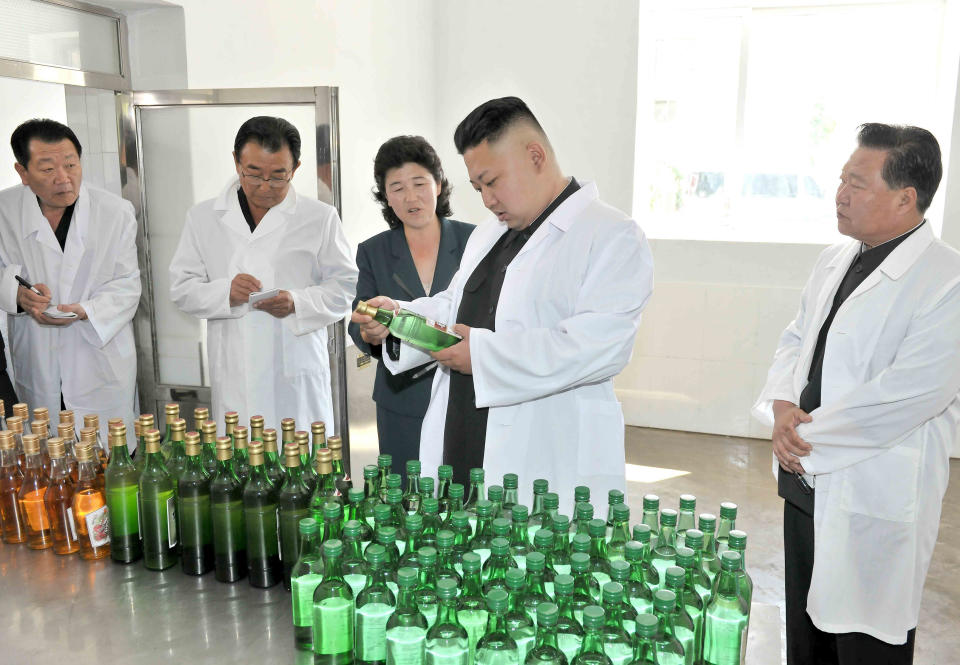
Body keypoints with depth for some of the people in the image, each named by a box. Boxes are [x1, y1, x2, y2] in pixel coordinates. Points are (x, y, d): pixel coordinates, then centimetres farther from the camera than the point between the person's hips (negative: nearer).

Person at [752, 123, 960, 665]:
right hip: (808, 482, 7)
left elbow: (909, 395, -23)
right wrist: (782, 408, -5)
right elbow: (796, 340, 15)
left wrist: (807, 437, -15)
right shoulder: (835, 260, 9)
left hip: (875, 501, -7)